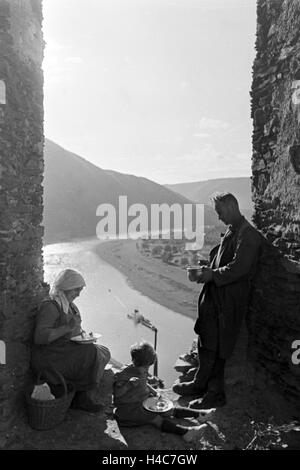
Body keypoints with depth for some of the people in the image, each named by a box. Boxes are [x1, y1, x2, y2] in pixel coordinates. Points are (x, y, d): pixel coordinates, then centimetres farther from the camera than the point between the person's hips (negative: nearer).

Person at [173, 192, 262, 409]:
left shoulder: (248, 234, -15)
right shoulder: (232, 231, 13)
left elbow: (239, 268, -22)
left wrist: (213, 275, -17)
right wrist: (209, 269, 6)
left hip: (229, 300, -9)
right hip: (216, 295, 9)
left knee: (217, 348, 0)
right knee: (206, 342, 17)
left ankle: (216, 394, 17)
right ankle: (201, 384, 33)